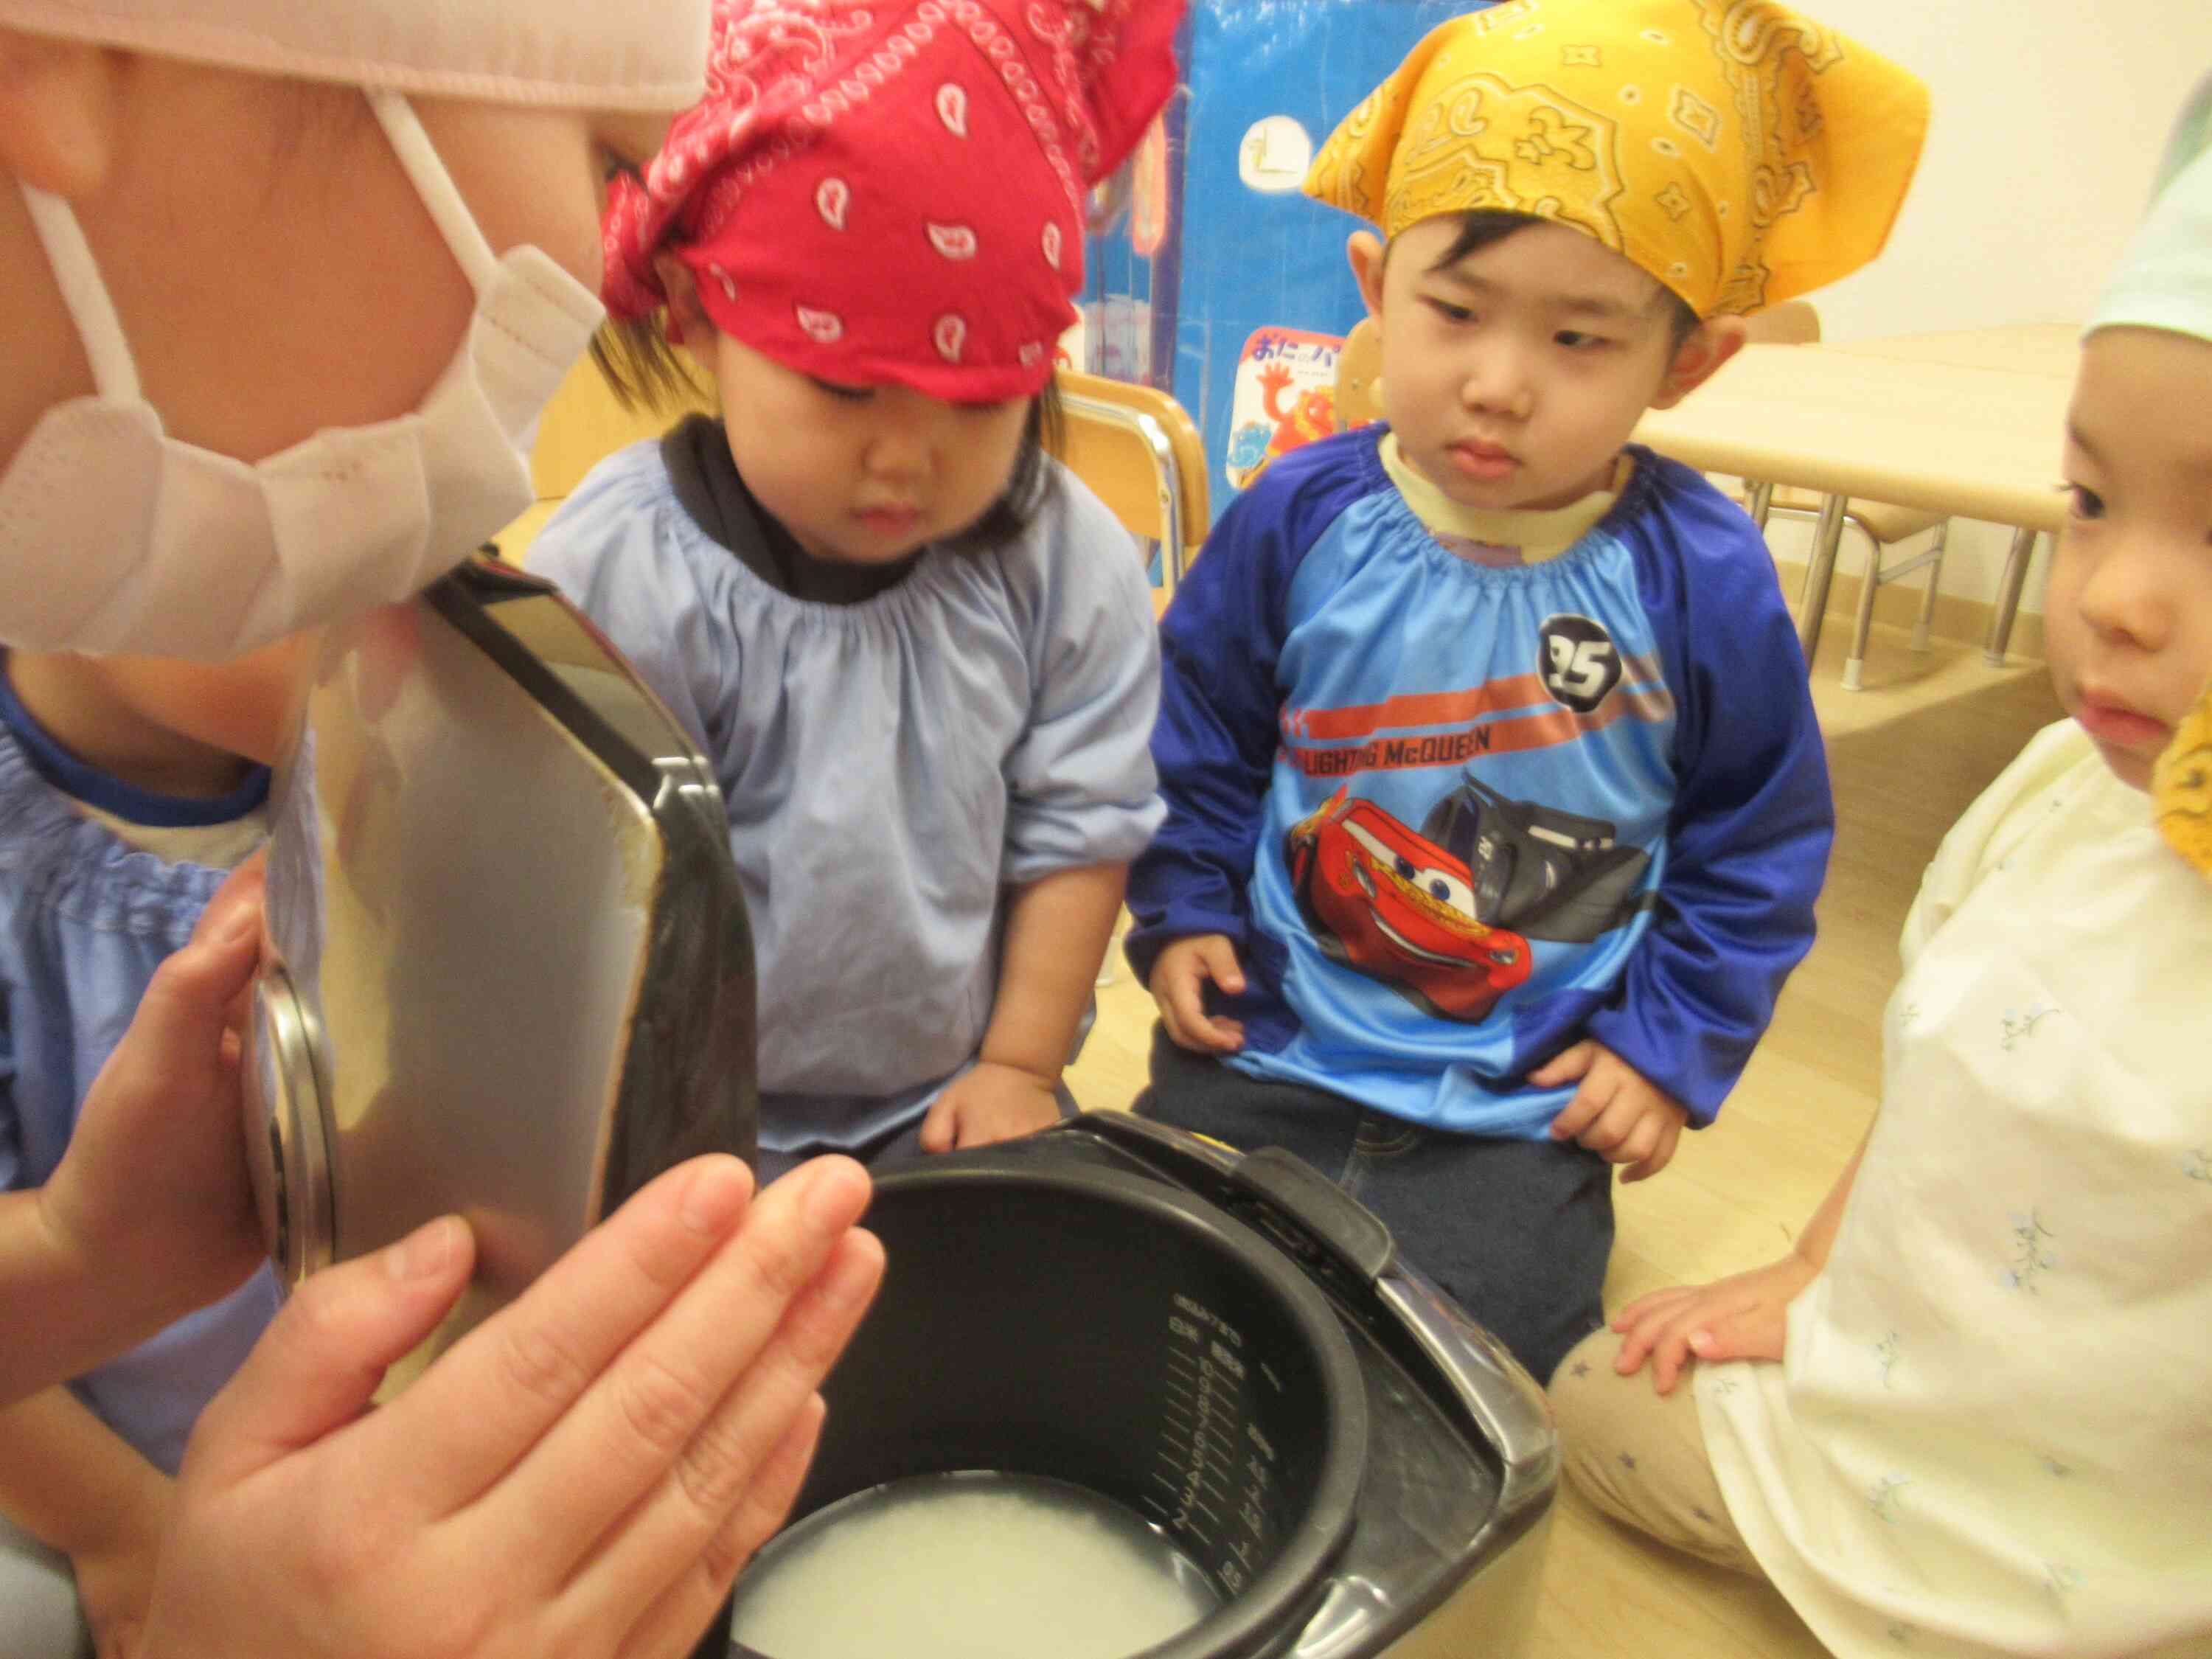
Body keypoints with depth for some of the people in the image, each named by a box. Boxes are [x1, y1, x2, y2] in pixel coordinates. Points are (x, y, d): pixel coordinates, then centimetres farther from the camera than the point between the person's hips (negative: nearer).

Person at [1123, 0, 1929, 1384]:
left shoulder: (1705, 579, -11)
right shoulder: (1298, 520, -8)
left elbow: (1761, 844, 2)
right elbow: (1202, 738, 8)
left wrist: (1669, 1041, -2)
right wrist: (1186, 908, 0)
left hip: (1526, 1111, -1)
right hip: (1266, 1053, 2)